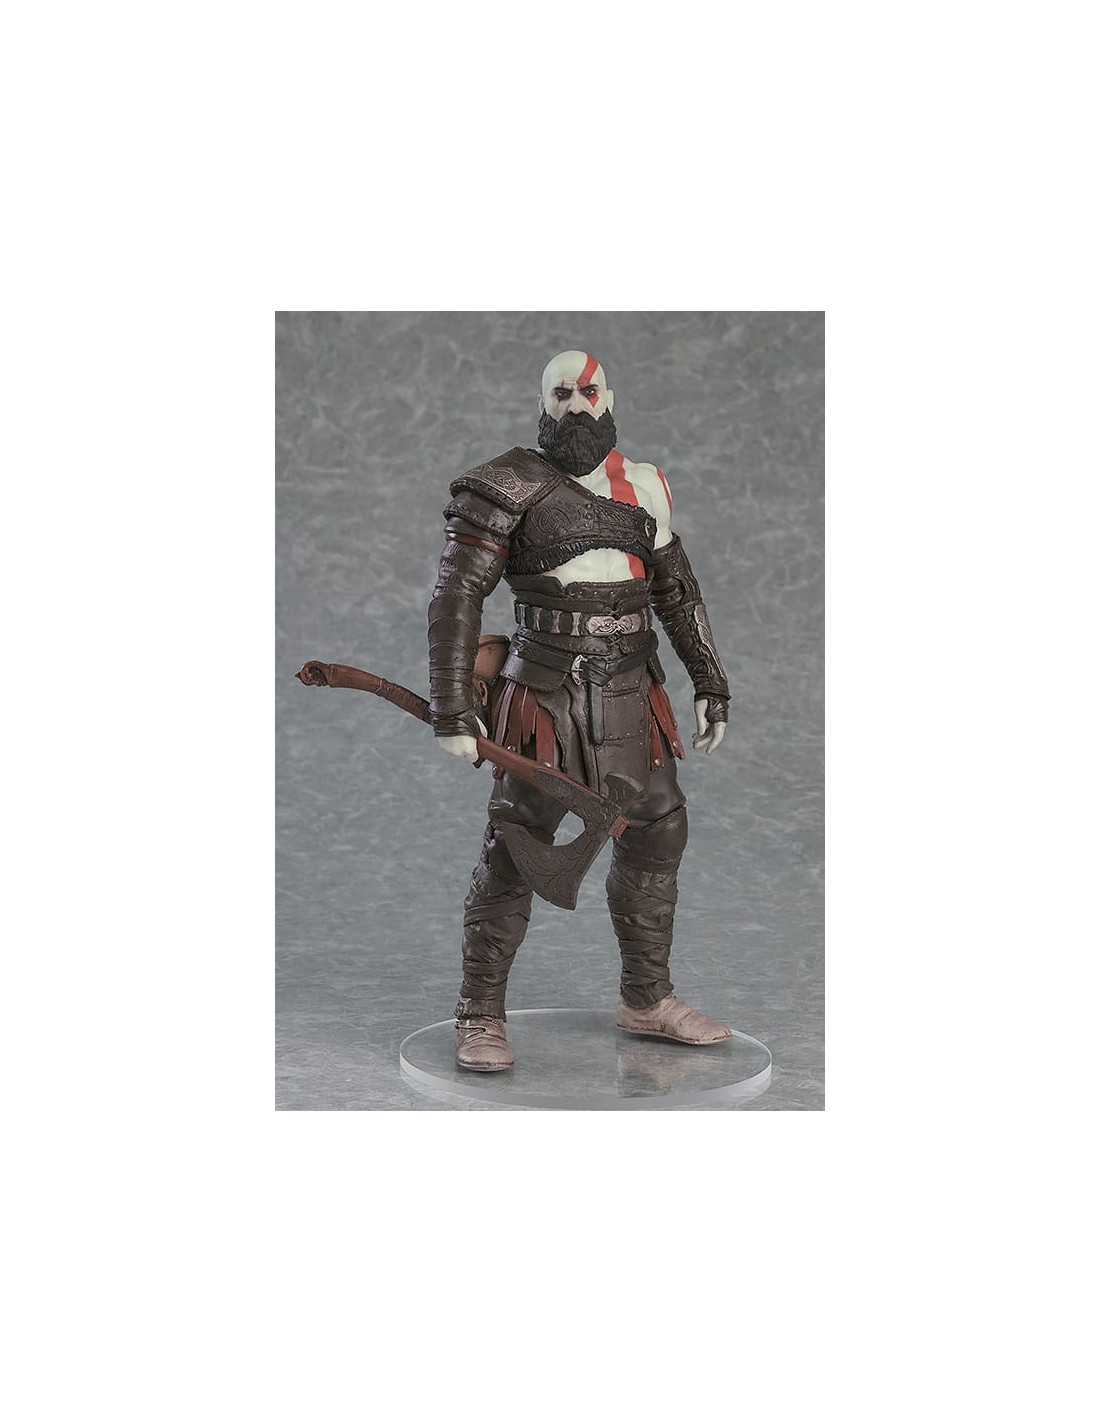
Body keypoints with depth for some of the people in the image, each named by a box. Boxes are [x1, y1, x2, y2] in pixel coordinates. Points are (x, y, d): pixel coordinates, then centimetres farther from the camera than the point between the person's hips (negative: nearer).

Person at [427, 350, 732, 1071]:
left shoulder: (642, 488, 10)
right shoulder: (509, 486, -7)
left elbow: (678, 593, 18)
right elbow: (456, 598, -10)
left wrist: (713, 686, 15)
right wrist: (453, 710, -17)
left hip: (632, 698, 6)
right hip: (546, 697, -6)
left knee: (656, 839, 12)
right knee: (514, 853, -4)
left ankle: (648, 1001, 28)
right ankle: (481, 1019, 8)